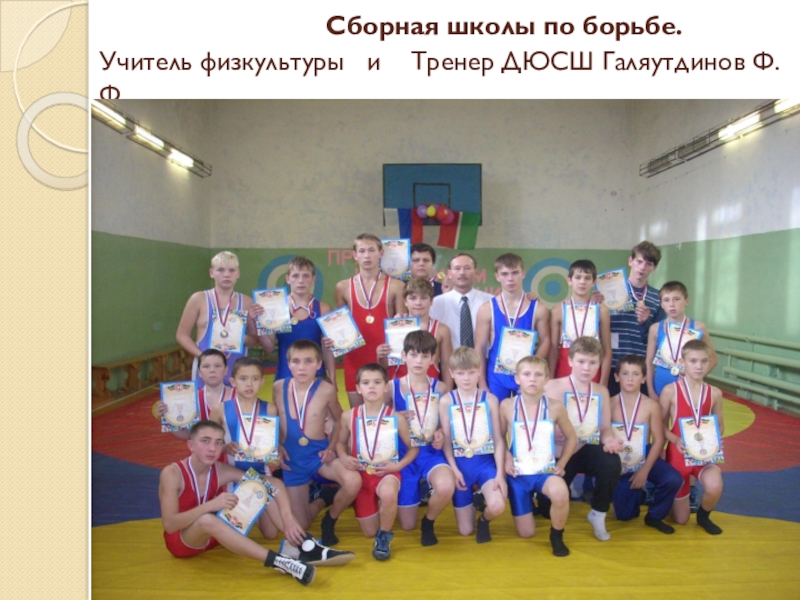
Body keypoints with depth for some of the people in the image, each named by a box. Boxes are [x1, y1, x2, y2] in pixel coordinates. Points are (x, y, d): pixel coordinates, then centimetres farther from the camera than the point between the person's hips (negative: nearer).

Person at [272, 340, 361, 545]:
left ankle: (329, 521, -1)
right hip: (292, 457, 2)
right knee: (301, 524, 3)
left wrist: (331, 447, -7)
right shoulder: (279, 387, -7)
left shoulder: (326, 390, -13)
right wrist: (277, 447, -1)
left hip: (318, 453, -2)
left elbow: (338, 420, 4)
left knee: (353, 482, -33)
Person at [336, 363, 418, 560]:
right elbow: (340, 442, 10)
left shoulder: (396, 418, -9)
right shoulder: (348, 416, -5)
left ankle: (384, 537, -10)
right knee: (369, 532, 6)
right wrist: (344, 457, -11)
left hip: (387, 472, -2)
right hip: (361, 474, 2)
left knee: (388, 494, -40)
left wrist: (398, 465, -13)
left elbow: (413, 447, 2)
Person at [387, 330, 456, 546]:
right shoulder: (392, 387, -3)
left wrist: (441, 433, -10)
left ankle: (428, 522, 0)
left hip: (432, 452, 0)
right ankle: (419, 491, 40)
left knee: (446, 487, -36)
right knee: (407, 525, 4)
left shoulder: (440, 388, 0)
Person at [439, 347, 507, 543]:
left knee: (497, 507, -29)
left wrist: (500, 472, -11)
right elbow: (446, 440, -1)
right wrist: (454, 469, -12)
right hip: (461, 464, 0)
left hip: (486, 462, 0)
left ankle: (483, 519, 9)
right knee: (465, 530, 4)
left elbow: (498, 438, -2)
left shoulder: (490, 399, -1)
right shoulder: (446, 401, -1)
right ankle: (473, 499, 37)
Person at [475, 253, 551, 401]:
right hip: (496, 377, 0)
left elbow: (545, 341, 3)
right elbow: (480, 348, -1)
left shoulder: (538, 308, -1)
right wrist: (482, 384, -3)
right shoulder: (487, 309, -3)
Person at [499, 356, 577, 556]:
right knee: (526, 533, 6)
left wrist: (561, 464, -3)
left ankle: (556, 536, -6)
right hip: (518, 473, 1)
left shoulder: (555, 407, -8)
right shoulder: (507, 406, -8)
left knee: (560, 492, -38)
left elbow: (571, 437, 6)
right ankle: (529, 505, 42)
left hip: (546, 470, -1)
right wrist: (506, 458, -11)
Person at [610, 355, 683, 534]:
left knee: (673, 480, -29)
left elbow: (658, 440, -8)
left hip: (646, 457, 0)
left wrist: (645, 470, -14)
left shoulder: (651, 405, -8)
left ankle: (654, 516, 0)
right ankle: (637, 493, 33)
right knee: (624, 514, -4)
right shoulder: (610, 404, -6)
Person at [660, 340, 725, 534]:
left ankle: (703, 516, 2)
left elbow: (720, 425, 9)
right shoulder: (670, 390, -11)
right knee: (680, 519, 7)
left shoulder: (715, 393, -3)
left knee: (715, 487, -34)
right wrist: (675, 439, -23)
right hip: (678, 454, -1)